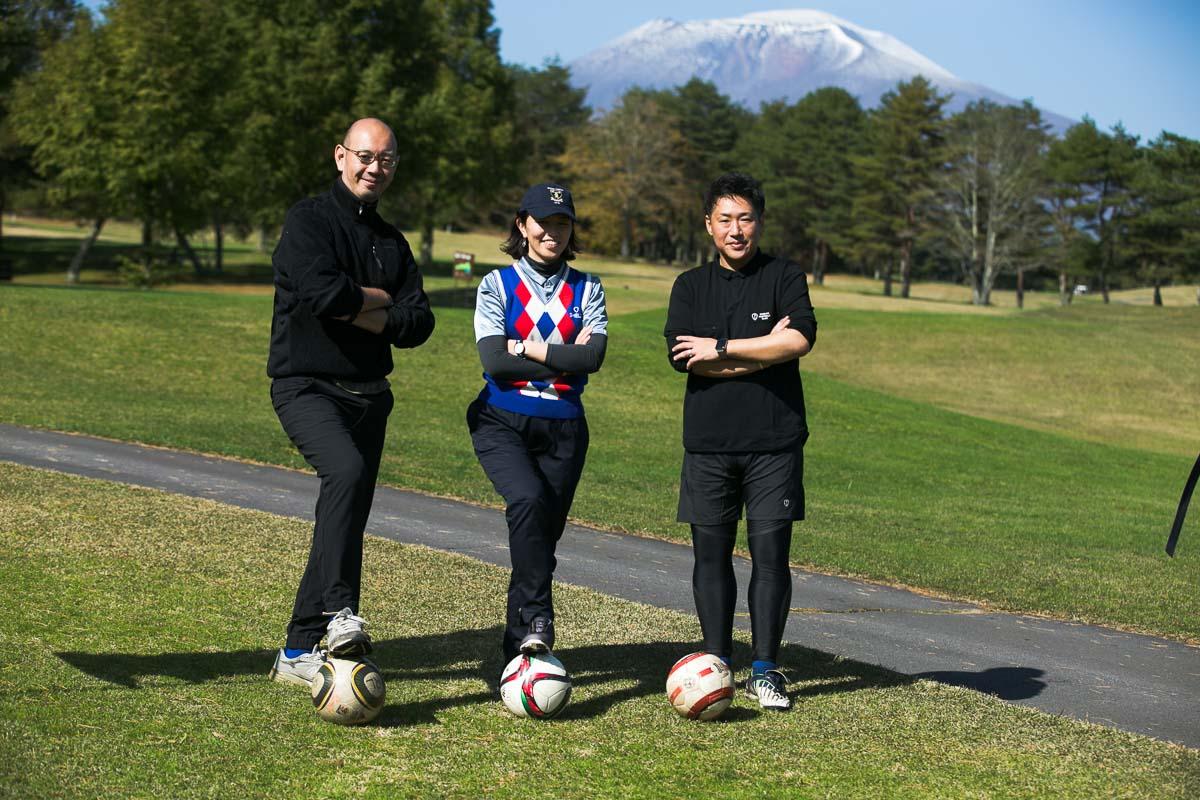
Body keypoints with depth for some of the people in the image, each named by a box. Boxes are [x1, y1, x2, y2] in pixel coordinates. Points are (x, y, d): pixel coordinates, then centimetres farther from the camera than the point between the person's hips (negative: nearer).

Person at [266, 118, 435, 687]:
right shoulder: (309, 220, -3)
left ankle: (299, 651, 15)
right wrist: (381, 298, -4)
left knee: (346, 520, 6)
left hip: (368, 395, 7)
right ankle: (337, 611, -37)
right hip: (307, 387, -7)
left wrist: (359, 314, -11)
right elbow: (323, 293, -21)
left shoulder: (392, 242, 16)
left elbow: (418, 324, 5)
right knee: (348, 470, -34)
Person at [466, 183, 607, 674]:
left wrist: (527, 348, -9)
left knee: (544, 533, 2)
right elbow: (493, 360, -9)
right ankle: (537, 619, -24)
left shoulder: (587, 290, 11)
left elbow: (593, 357, -7)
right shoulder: (497, 284, 5)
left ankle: (518, 648, 14)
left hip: (563, 428, 2)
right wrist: (565, 356, -7)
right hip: (502, 422, -2)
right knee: (529, 499, -29)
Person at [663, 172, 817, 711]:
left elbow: (800, 340, -12)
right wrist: (764, 350, -8)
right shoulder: (691, 286, 11)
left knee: (771, 554, -3)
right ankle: (716, 664, 14)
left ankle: (765, 670, 4)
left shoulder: (786, 277, 5)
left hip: (774, 444, -2)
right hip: (708, 444, 2)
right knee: (711, 554, 4)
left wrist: (722, 349, -10)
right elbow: (682, 356, -5)